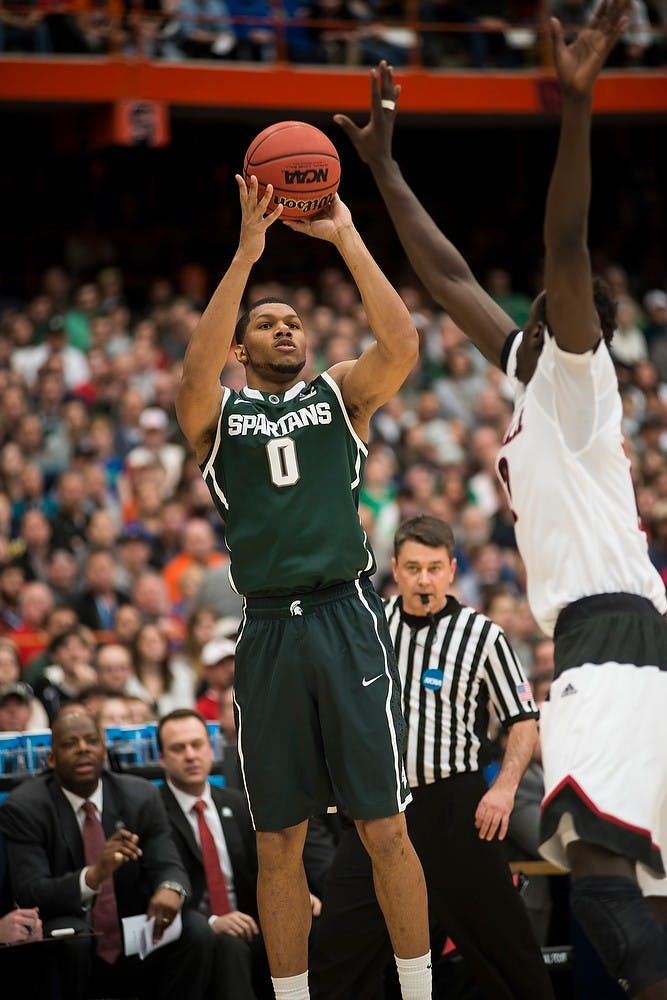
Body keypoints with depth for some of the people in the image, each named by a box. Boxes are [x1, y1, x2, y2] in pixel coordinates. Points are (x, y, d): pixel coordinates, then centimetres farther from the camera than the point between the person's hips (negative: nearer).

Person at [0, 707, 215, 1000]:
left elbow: (167, 864, -4)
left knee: (195, 928, -21)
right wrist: (94, 875, -37)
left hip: (133, 953, 4)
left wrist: (170, 888, -31)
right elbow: (29, 894, -18)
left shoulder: (141, 797, 3)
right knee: (69, 933, -35)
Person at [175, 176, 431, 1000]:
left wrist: (345, 237, -10)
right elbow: (194, 373, -15)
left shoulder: (339, 393, 11)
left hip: (345, 619, -1)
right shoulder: (218, 410, 9)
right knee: (278, 842, 5)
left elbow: (402, 346, -8)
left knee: (384, 827, -2)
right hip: (267, 630, 1)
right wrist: (247, 253, -18)